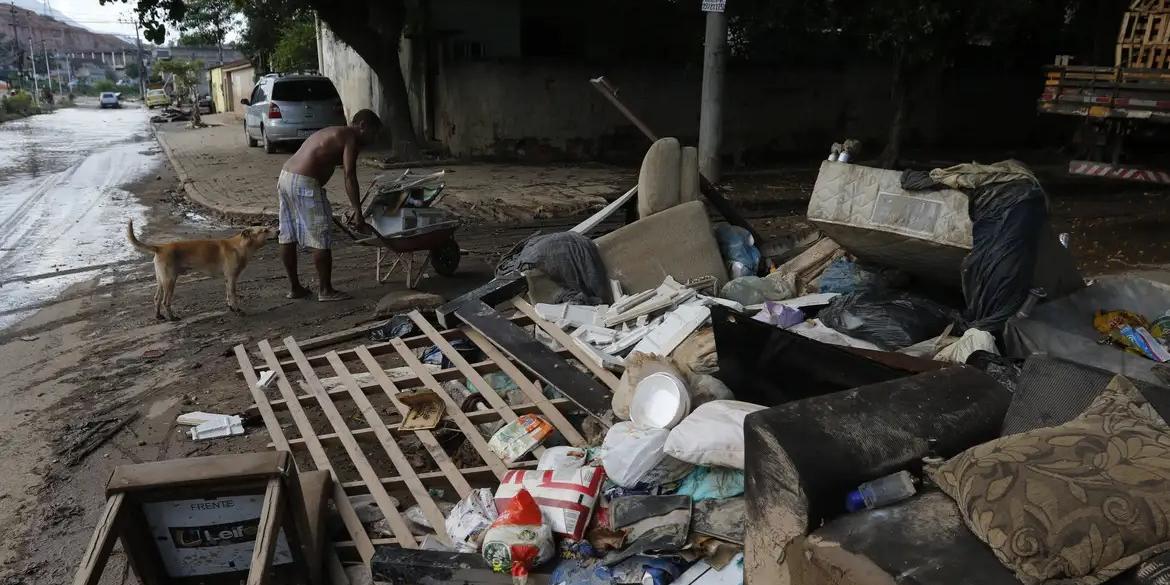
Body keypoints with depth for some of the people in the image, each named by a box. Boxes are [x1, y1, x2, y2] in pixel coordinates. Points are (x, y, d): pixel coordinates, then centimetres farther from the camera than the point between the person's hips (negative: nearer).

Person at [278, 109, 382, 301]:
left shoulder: (332, 133, 24)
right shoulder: (350, 138, -4)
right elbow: (349, 176, -13)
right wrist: (358, 212, -14)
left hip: (285, 176, 10)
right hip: (305, 183, -10)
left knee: (288, 236, 14)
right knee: (321, 239, -1)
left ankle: (294, 287, 25)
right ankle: (325, 290, 7)